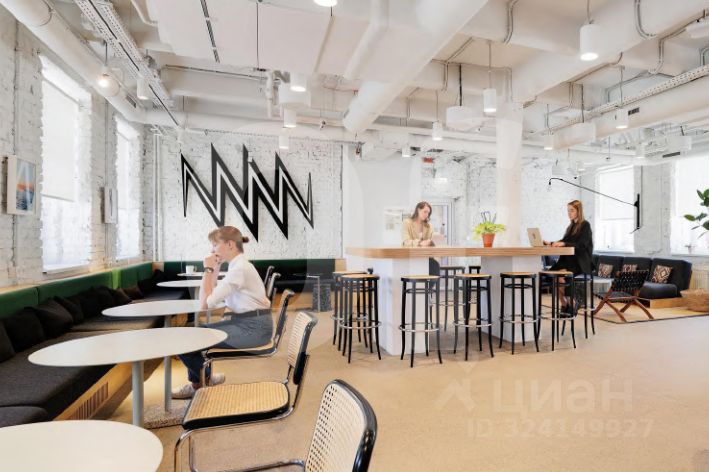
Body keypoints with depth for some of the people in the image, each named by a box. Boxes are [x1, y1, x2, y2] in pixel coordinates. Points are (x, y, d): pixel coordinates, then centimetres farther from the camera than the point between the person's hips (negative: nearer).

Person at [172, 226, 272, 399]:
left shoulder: (239, 268, -20)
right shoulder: (238, 265, 11)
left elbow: (206, 302, -20)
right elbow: (214, 295, 15)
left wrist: (208, 269, -12)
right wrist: (215, 268, 6)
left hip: (253, 327, -10)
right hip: (246, 323, 10)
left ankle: (205, 380, 17)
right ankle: (198, 380, 24)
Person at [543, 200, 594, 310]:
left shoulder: (585, 225, -3)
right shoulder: (571, 226, 20)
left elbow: (581, 245, -16)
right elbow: (563, 242, 18)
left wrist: (564, 244, -30)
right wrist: (550, 243, 0)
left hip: (581, 262, -7)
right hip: (568, 259, 7)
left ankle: (572, 303, -9)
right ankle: (564, 304, -6)